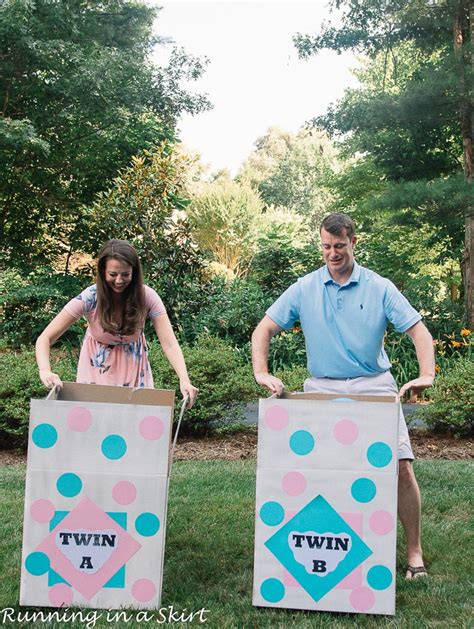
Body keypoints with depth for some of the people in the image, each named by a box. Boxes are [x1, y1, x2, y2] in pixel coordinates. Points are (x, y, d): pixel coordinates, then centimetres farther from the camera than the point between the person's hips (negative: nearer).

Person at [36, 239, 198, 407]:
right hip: (97, 368, -1)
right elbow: (45, 338, -25)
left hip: (133, 367, 1)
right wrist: (45, 371, -44)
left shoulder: (146, 297, -22)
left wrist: (184, 380, -44)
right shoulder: (89, 298, -25)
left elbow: (169, 343, -27)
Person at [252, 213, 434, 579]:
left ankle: (414, 552, 11)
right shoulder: (304, 289, 4)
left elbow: (419, 331, -1)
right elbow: (264, 330, 4)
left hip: (374, 385, -1)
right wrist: (261, 373, -12)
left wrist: (427, 375, -18)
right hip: (323, 389, 1)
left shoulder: (380, 288, 2)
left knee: (401, 467, -6)